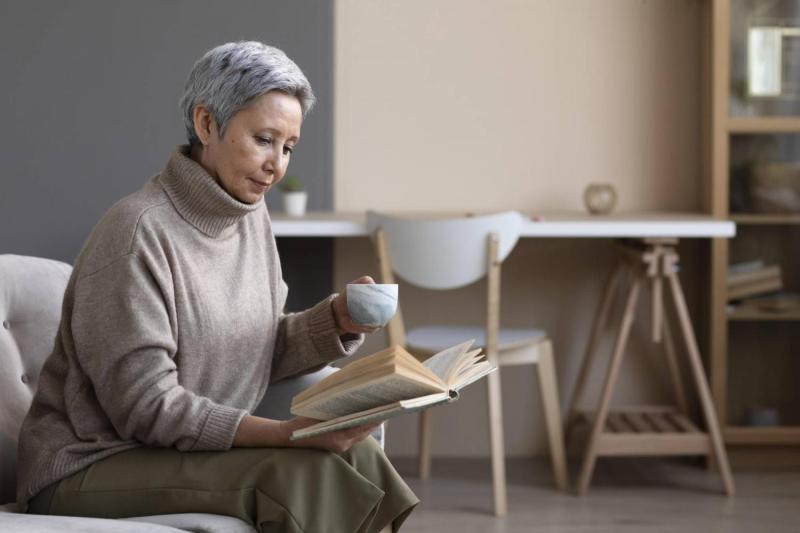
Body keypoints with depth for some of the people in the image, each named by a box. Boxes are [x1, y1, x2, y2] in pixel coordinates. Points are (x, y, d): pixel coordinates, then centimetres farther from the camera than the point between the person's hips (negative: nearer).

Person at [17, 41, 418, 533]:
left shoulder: (251, 216, 7)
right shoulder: (138, 231, -19)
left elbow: (260, 351, 9)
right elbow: (145, 404, -21)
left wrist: (337, 319, -9)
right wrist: (285, 433, -28)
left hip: (194, 449, 7)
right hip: (90, 468, -7)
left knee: (357, 455, -16)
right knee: (297, 472, -26)